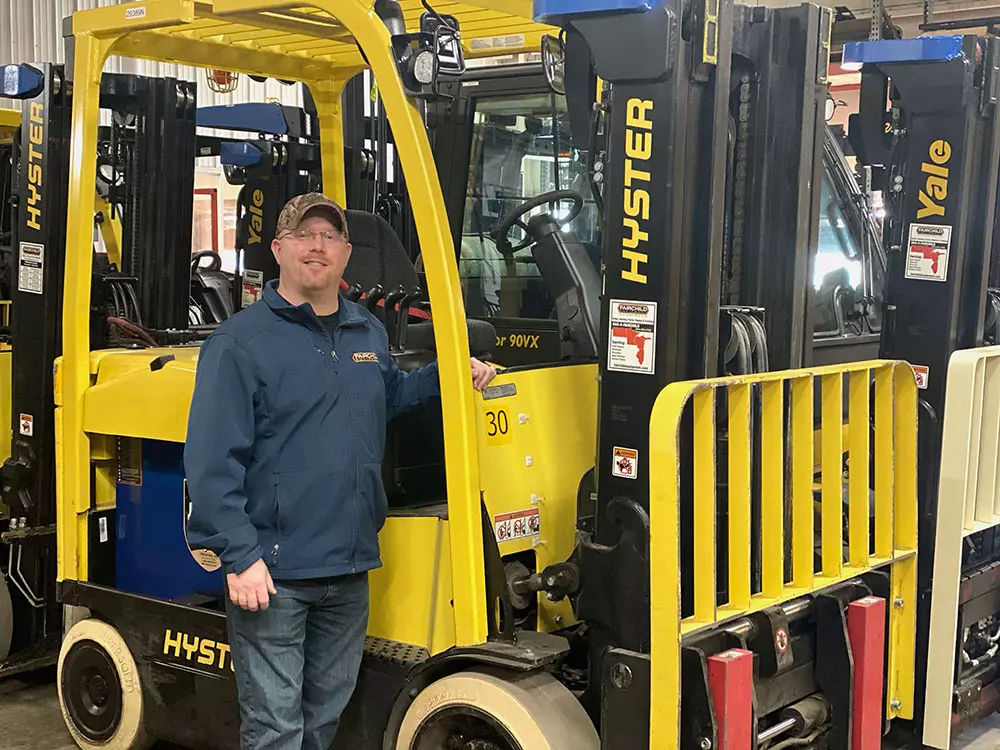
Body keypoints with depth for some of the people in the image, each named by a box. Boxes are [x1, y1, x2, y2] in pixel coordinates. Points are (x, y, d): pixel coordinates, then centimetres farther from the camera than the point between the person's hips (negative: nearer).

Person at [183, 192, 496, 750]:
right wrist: (239, 555, -21)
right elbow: (212, 462, -15)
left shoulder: (370, 334, 12)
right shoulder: (242, 341, -9)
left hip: (350, 570, 6)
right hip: (273, 575, -6)